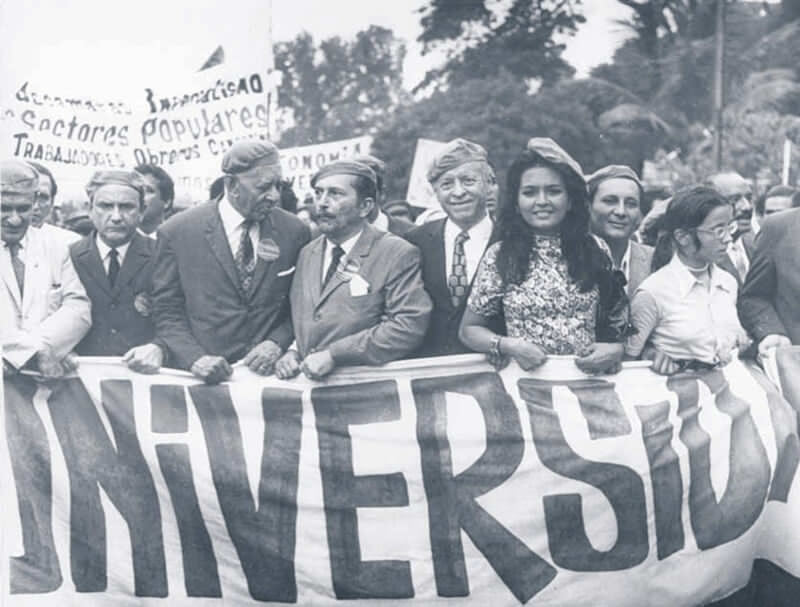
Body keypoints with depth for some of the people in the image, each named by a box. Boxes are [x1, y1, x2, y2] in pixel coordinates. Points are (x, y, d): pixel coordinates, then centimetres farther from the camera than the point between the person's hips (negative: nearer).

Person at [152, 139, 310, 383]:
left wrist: (277, 343, -4)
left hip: (269, 375, 1)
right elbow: (167, 313, 2)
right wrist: (195, 358, -12)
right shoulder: (176, 232, -1)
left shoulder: (293, 231, 4)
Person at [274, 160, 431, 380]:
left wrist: (333, 354, -15)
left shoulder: (398, 254, -4)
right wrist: (291, 351, -2)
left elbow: (411, 325, -14)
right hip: (306, 382, 5)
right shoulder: (307, 253, 15)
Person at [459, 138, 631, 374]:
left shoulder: (595, 250, 7)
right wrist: (508, 346, -9)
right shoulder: (499, 256, 2)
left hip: (588, 382, 3)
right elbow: (469, 330, 7)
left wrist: (616, 349, -6)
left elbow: (618, 318, 14)